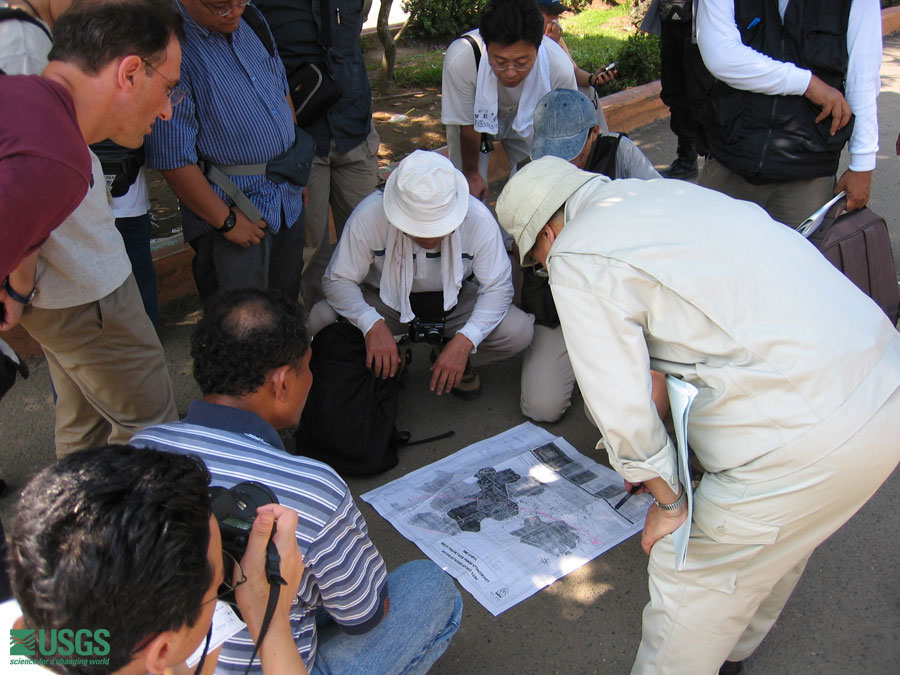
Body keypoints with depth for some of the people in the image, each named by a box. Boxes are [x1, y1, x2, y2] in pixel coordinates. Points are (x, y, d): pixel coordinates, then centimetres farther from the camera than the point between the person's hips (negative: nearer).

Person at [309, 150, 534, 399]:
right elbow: (337, 280, -19)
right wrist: (373, 325, -39)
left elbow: (498, 287, -18)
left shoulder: (478, 219, -27)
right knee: (319, 321, -27)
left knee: (519, 332, -26)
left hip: (455, 301, 1)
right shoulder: (368, 216, -28)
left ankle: (460, 359, 6)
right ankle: (391, 363, 2)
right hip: (387, 301, 0)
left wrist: (464, 341, -33)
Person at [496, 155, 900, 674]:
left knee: (690, 578, 10)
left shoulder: (575, 258, -7)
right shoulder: (668, 191, 18)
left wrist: (669, 500, 9)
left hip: (814, 432, -9)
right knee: (781, 544, 31)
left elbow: (620, 405, -9)